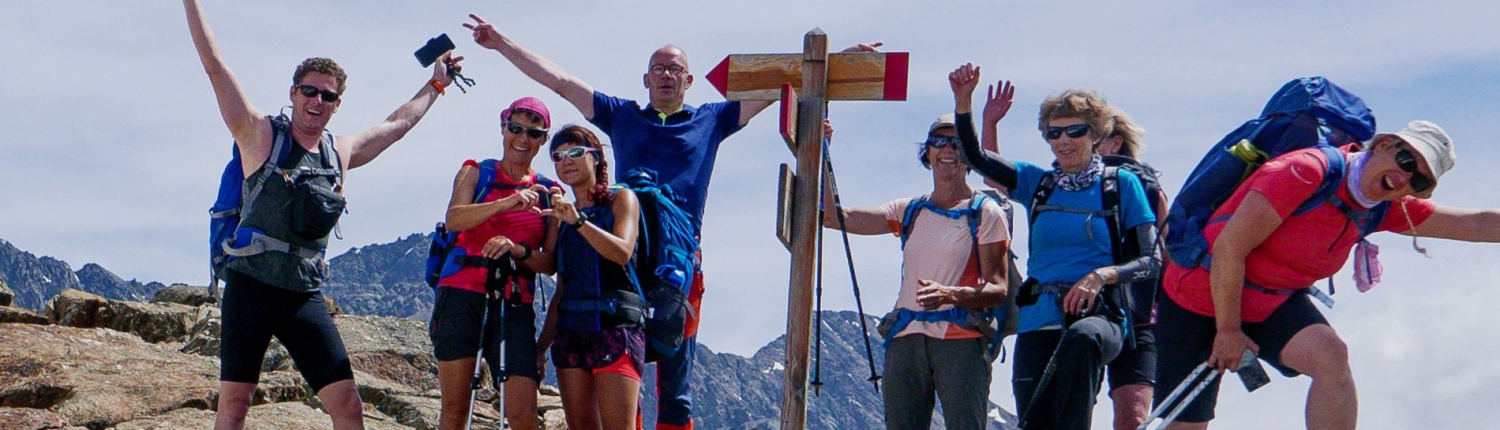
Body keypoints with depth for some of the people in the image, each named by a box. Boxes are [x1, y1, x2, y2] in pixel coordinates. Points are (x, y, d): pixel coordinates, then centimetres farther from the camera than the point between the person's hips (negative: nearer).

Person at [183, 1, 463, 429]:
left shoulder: (342, 152, 14)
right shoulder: (260, 135, 1)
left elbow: (397, 124, 32)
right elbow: (215, 65, -2)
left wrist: (434, 85, 42)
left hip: (305, 295, 4)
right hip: (251, 285, -4)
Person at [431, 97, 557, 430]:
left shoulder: (548, 192, 14)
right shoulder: (476, 172, 10)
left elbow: (549, 262, 6)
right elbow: (454, 219, -10)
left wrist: (517, 250, -16)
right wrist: (506, 203, -27)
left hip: (515, 304, 1)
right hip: (463, 293, -1)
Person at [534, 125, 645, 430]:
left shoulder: (620, 199, 5)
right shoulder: (562, 214, 20)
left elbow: (622, 252, -14)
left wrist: (578, 221, -25)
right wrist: (542, 344, 15)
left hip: (615, 323, -6)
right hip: (570, 328, 6)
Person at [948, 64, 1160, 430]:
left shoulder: (1122, 185, 6)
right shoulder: (1037, 182, 15)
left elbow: (1150, 262, 2)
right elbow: (975, 157, 6)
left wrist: (1102, 275, -16)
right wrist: (963, 102, -8)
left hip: (1099, 315, -3)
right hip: (1039, 320, 3)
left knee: (1082, 336, -39)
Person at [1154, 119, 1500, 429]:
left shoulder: (1388, 209, -2)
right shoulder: (1307, 172, -26)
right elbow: (1228, 248, -25)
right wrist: (1228, 331, -18)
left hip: (1274, 304, 6)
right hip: (1202, 300, -6)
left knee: (1332, 357, -24)